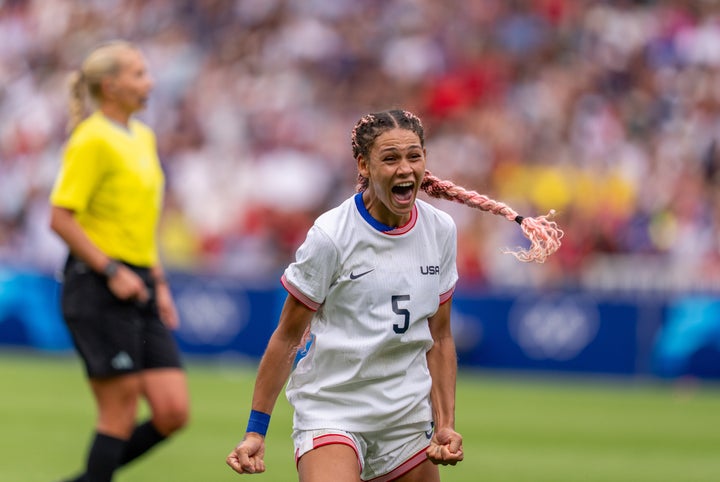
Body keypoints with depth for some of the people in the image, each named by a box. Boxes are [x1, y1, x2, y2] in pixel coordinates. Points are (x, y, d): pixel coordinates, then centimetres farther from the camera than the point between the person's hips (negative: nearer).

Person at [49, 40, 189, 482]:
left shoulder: (143, 137, 16)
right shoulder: (93, 139, -10)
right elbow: (61, 217, -16)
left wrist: (159, 283, 19)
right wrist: (112, 272, -18)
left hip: (137, 287, 8)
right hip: (99, 289, -8)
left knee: (173, 412, 0)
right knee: (120, 413, -7)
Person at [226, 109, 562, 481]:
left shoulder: (441, 230, 3)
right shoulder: (331, 236, -12)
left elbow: (439, 337, 10)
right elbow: (287, 337, -5)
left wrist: (445, 425, 4)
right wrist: (256, 430, -6)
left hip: (410, 416, 5)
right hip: (330, 410, -5)